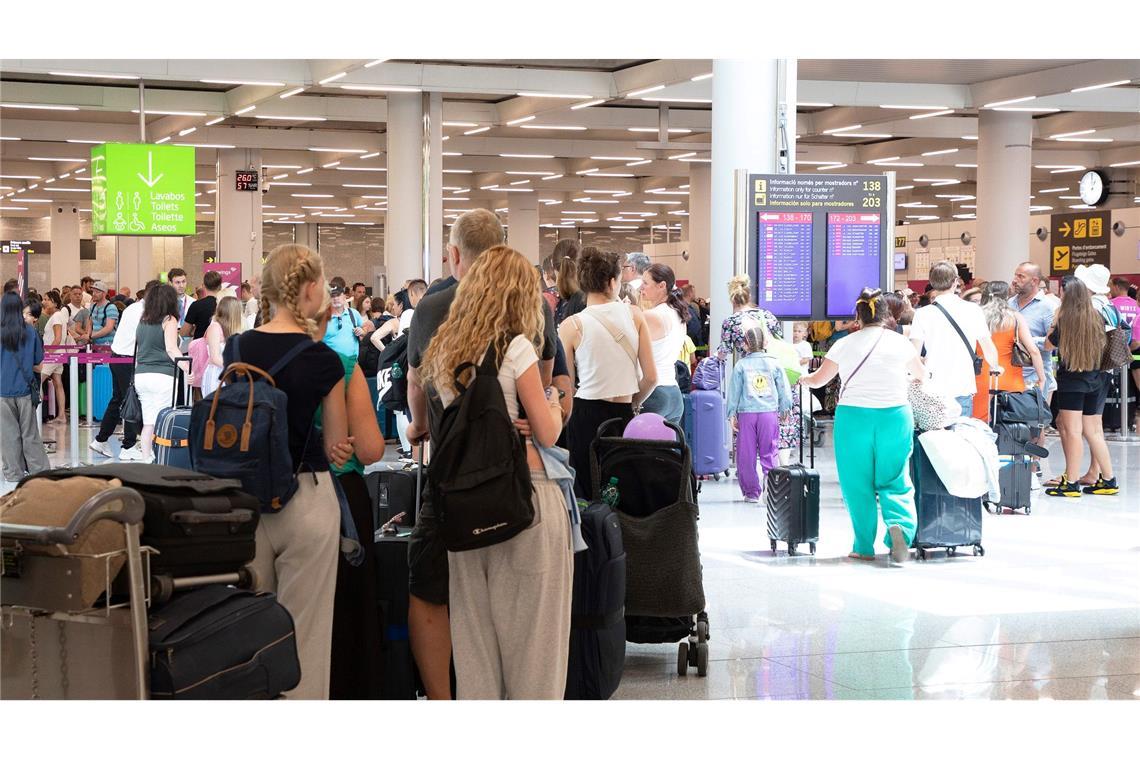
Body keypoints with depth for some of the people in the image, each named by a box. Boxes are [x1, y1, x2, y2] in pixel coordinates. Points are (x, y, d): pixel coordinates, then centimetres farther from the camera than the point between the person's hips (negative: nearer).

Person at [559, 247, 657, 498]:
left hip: (585, 417, -2)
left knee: (585, 497, 2)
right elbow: (651, 377, 2)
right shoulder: (634, 315, 2)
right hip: (623, 416, 2)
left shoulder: (572, 326, -3)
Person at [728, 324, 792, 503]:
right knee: (770, 452, 4)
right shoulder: (774, 364, 4)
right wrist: (784, 409, 22)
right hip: (770, 413, 1)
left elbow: (734, 391, 4)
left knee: (746, 454, 6)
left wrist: (732, 414, 11)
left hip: (746, 413, -1)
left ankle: (751, 491, 8)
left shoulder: (741, 365, 2)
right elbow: (784, 390, 9)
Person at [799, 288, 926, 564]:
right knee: (895, 480, 8)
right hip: (895, 416, 1)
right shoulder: (900, 343, 3)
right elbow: (921, 373, 23)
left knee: (858, 484, 8)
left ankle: (864, 547, 11)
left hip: (854, 417, -1)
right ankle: (900, 523, -19)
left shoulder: (845, 345, 0)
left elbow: (818, 380, 10)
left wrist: (804, 379, 33)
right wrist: (909, 373, 47)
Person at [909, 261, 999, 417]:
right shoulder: (973, 310, -1)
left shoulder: (923, 314, -3)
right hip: (963, 390, 1)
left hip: (933, 390, -1)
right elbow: (989, 348, 6)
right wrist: (995, 367, 25)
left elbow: (914, 354, -5)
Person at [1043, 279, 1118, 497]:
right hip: (1097, 379, 5)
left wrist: (1055, 319, 9)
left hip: (1071, 380, -5)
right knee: (1093, 431, 13)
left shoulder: (1064, 320, -12)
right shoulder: (1098, 318, 1)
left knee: (1072, 430, -5)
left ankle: (1071, 483, -6)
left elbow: (1048, 345, 1)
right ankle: (1108, 480, 16)